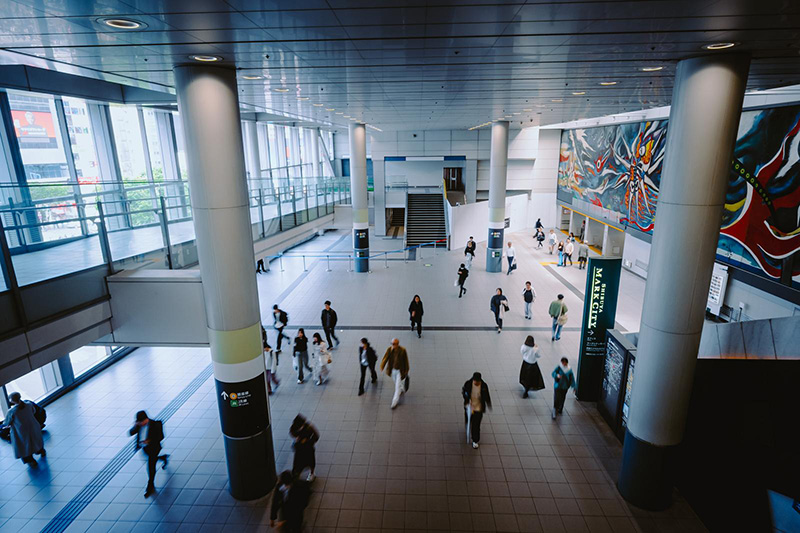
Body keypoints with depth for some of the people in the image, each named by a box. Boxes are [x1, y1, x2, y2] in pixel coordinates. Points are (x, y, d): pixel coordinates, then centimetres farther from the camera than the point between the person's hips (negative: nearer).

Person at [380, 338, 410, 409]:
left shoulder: (403, 350, -22)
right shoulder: (389, 349, -13)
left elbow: (405, 361, -12)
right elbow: (385, 358, -21)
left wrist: (406, 371, -4)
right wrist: (382, 366, -36)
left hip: (400, 371, -4)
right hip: (393, 370, 4)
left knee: (397, 387, -1)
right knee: (397, 383, 27)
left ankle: (395, 402, 13)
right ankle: (403, 390, 58)